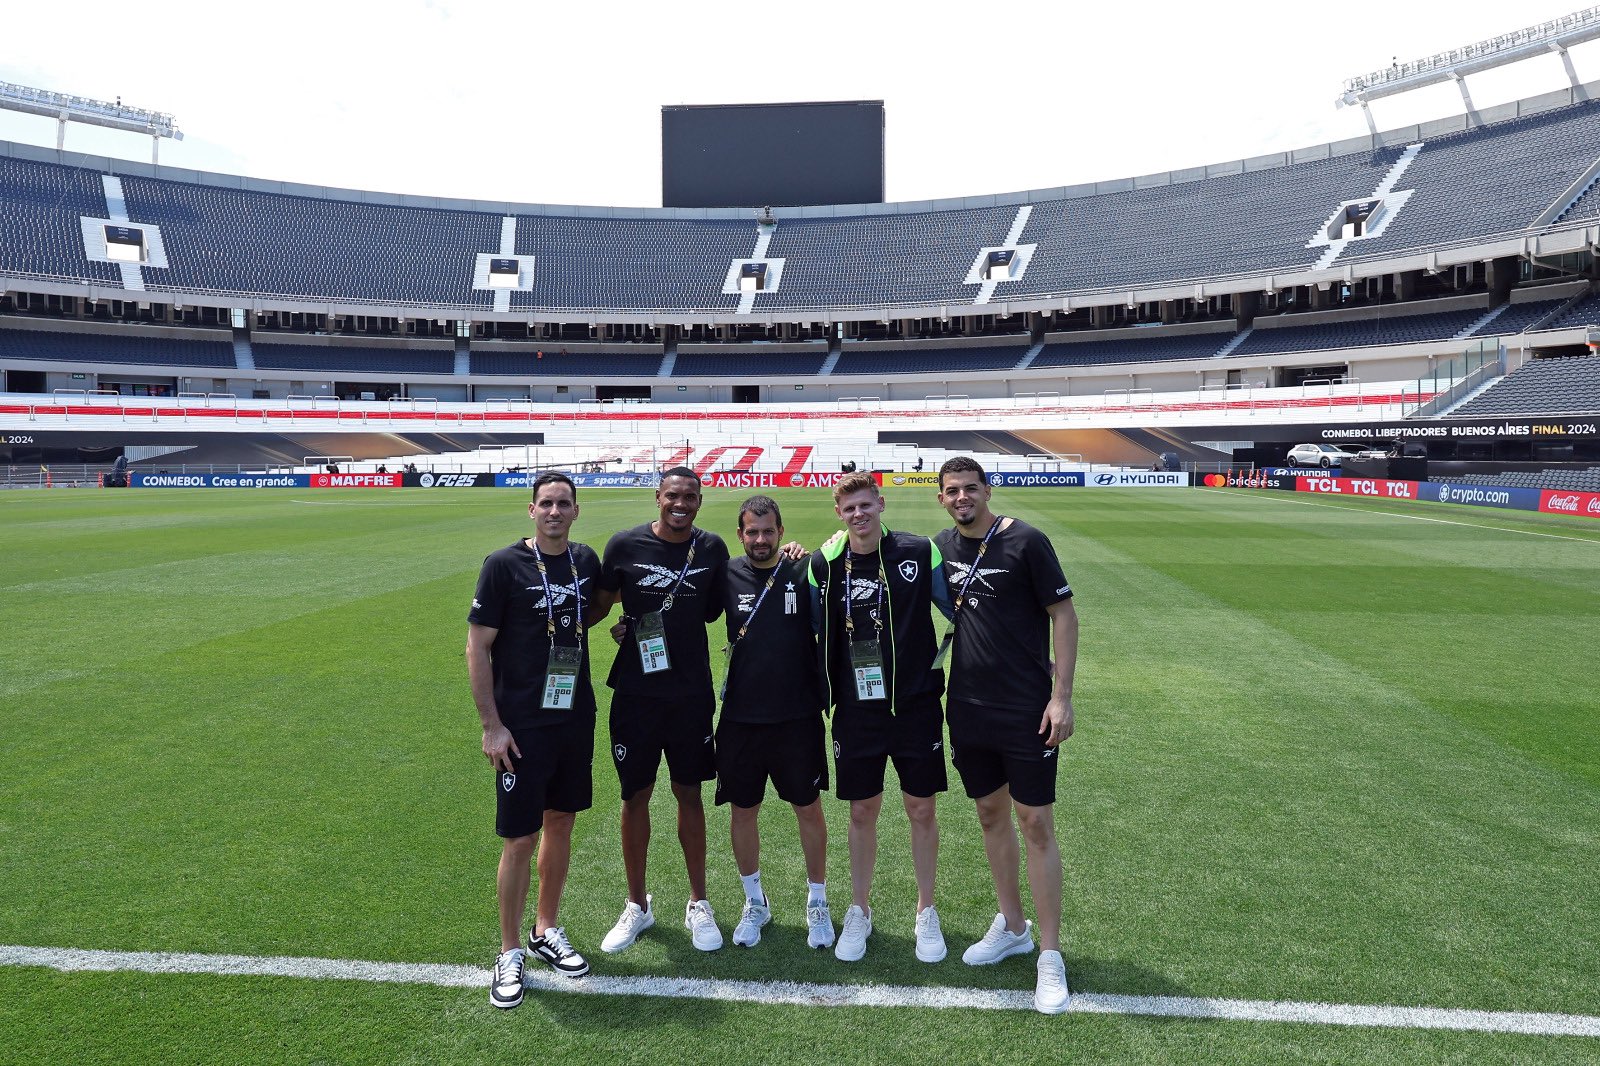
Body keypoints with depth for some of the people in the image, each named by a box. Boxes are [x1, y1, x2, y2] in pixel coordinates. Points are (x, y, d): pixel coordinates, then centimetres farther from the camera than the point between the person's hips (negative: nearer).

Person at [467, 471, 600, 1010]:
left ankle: (547, 931, 33)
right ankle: (510, 953, 18)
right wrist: (492, 726, -13)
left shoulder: (586, 560, 3)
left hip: (576, 719, 5)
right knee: (520, 839, 1)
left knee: (560, 823, 15)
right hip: (522, 725, -5)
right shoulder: (505, 565, -11)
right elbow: (477, 647, -10)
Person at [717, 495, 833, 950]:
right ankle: (754, 902, 32)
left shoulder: (803, 574, -3)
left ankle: (817, 902, 28)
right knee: (742, 810, 12)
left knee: (809, 808, 9)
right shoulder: (727, 577, -1)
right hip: (740, 719, 1)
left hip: (798, 717, -1)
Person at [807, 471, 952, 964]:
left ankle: (926, 912, 28)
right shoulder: (823, 565, -2)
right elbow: (812, 634, 8)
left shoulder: (920, 553, -5)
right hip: (856, 711, 1)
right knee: (862, 813, 11)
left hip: (916, 704, -1)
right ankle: (859, 912, 30)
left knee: (921, 810, 8)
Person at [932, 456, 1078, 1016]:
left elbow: (1063, 614, -9)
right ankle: (1012, 927, 32)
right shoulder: (942, 547, 5)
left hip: (1026, 711, -5)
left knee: (1036, 823, -1)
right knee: (991, 814, 15)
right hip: (968, 709, 5)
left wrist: (1061, 696, -14)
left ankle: (1050, 954, 10)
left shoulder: (1025, 541, -10)